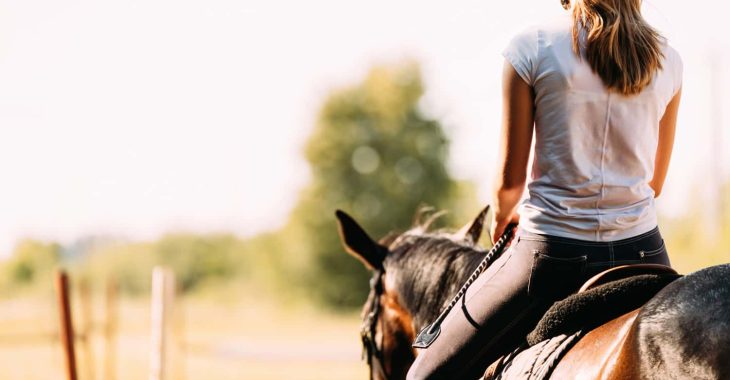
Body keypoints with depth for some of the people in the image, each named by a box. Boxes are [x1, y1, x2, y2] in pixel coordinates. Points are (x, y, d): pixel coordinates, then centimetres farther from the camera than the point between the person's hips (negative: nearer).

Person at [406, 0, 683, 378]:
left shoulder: (532, 46, -7)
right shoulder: (668, 59, 5)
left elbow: (509, 179, -3)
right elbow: (653, 183, 14)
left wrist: (501, 219, 20)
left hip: (554, 254, -4)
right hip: (643, 252, 4)